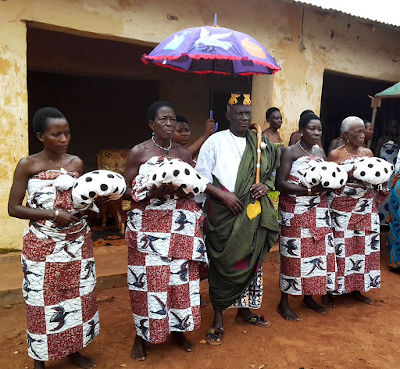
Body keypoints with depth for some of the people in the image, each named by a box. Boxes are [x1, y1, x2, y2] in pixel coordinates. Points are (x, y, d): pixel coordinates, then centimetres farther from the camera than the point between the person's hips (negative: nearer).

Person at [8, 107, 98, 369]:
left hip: (77, 241, 4)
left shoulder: (76, 163, 2)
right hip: (43, 245, -3)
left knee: (78, 297, 11)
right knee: (43, 300, 6)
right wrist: (54, 214, -18)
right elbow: (14, 208, -9)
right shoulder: (27, 165, -8)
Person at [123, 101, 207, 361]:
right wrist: (151, 190, -19)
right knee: (147, 279, 1)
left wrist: (181, 189, -8)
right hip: (147, 225, -2)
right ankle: (142, 335, 22)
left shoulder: (184, 153, 8)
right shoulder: (139, 152, -1)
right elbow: (127, 188, -1)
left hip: (179, 225, 3)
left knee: (180, 276, 6)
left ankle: (178, 329, 28)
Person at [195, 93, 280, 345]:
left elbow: (271, 174, 18)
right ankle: (218, 320, 18)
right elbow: (201, 177, -5)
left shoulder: (260, 144, 11)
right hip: (224, 214, -4)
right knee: (224, 264, 2)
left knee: (250, 260, 13)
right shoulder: (216, 141, -2)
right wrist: (223, 194, -17)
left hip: (253, 214, 5)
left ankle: (244, 311, 34)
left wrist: (265, 185, -4)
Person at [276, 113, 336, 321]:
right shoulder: (290, 152, -8)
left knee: (318, 250, 9)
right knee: (293, 254, -1)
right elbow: (281, 183, -15)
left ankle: (309, 297, 28)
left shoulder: (320, 152, 12)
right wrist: (309, 189, -22)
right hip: (294, 211, -6)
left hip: (318, 210, 7)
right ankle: (284, 302, 14)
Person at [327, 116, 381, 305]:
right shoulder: (335, 154, -5)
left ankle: (357, 288, 24)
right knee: (340, 247, -3)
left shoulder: (367, 152, 11)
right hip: (342, 208, -5)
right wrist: (349, 173, -17)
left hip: (367, 208, 6)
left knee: (364, 246, 8)